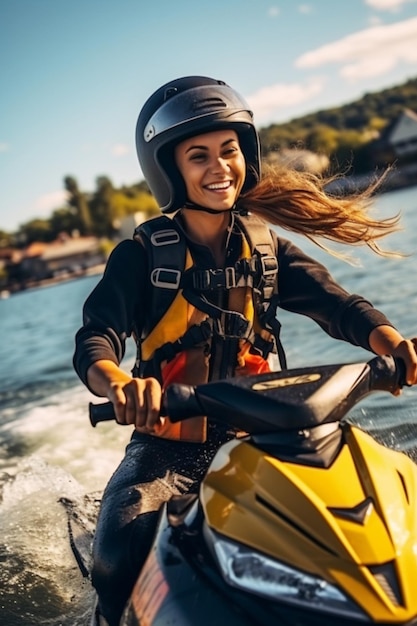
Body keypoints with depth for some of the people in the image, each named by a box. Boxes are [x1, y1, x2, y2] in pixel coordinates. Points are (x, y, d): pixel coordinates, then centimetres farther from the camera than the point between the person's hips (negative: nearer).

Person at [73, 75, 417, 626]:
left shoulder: (266, 246, 4)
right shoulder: (142, 255, -6)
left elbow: (336, 303, -8)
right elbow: (95, 341, -19)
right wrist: (119, 385, -43)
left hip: (258, 435, 3)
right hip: (168, 442, -2)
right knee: (118, 557, -23)